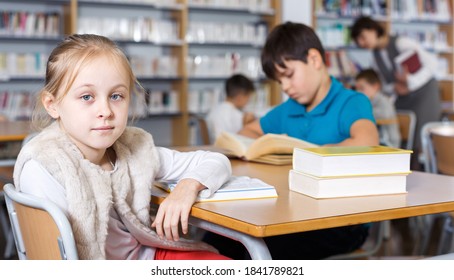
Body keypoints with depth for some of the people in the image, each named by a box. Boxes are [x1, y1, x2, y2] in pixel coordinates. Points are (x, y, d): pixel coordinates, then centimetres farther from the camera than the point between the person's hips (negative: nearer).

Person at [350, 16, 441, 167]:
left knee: (420, 142, -11)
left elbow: (432, 63, -18)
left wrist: (411, 81, -27)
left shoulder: (401, 43, -16)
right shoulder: (375, 57, 4)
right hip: (403, 98, 6)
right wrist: (395, 88, -13)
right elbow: (385, 85, 9)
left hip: (424, 94, -6)